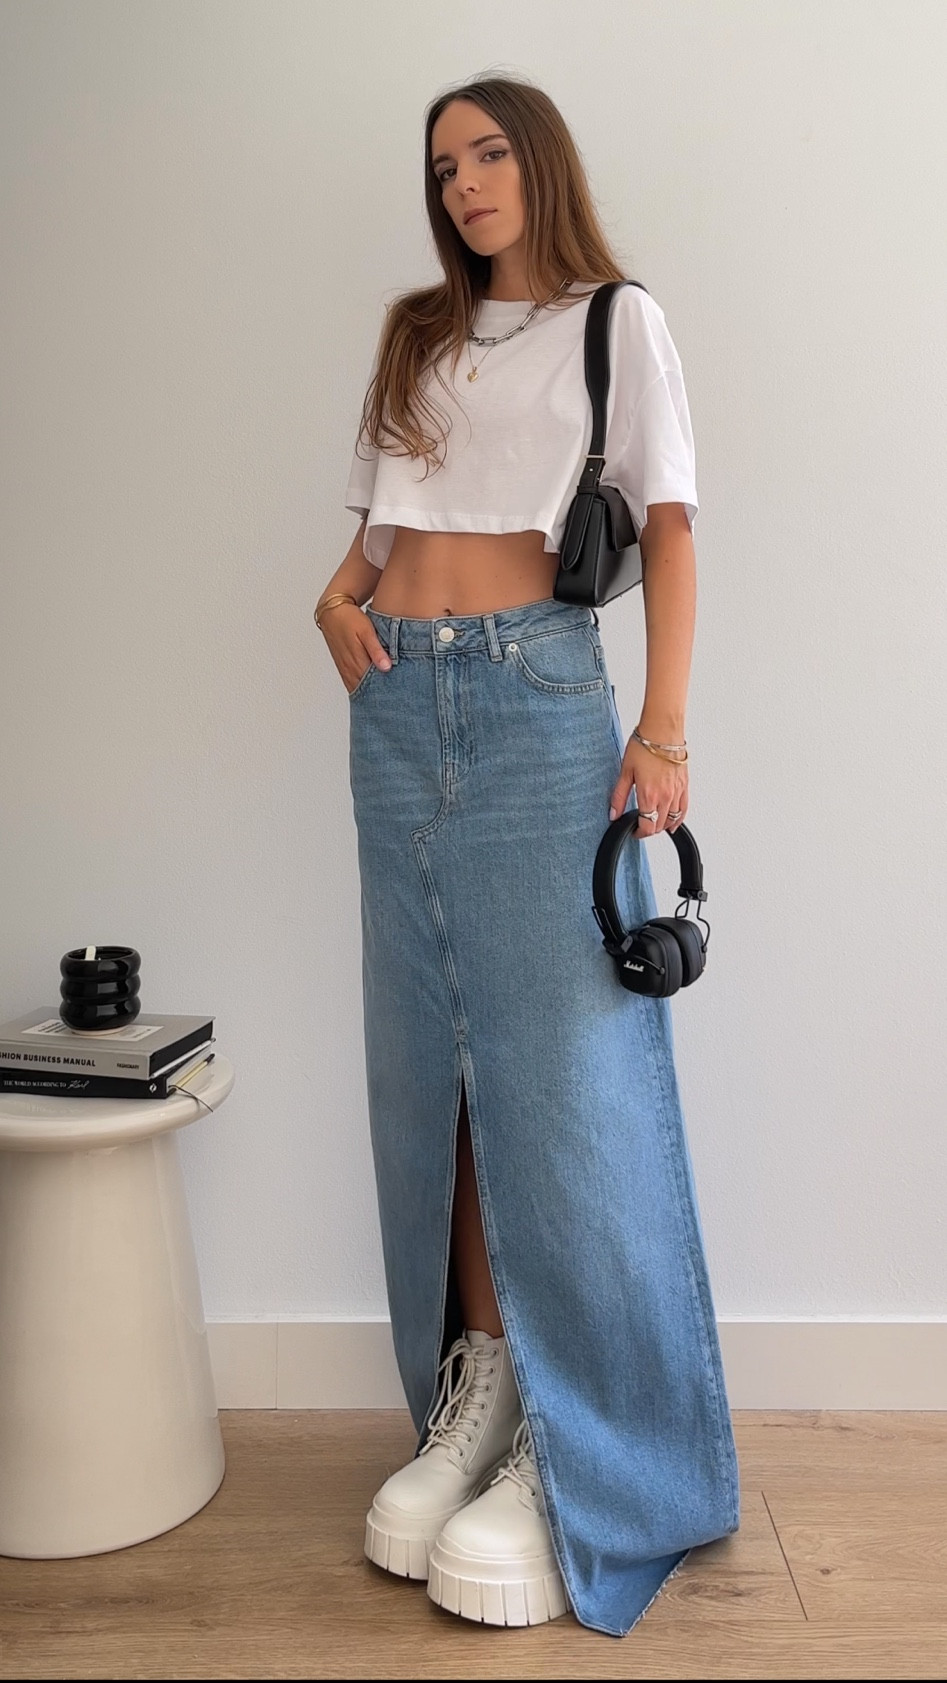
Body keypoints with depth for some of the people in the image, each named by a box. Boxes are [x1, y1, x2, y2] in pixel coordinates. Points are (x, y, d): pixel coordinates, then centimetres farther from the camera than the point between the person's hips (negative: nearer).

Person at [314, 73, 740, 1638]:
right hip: (400, 703, 5)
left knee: (556, 1062, -7)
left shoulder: (618, 322, 7)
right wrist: (340, 596, 2)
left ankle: (590, 1457, 3)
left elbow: (668, 525, -1)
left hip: (535, 697, -5)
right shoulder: (416, 334, 21)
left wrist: (664, 726, -12)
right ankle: (475, 1391, 13)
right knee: (433, 1054, 3)